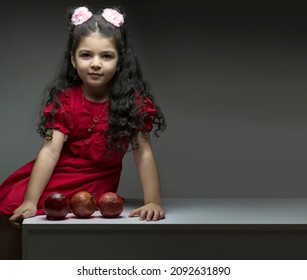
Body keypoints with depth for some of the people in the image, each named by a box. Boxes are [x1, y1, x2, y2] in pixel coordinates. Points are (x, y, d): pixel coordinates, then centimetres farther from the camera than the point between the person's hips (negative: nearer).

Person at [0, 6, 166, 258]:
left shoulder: (133, 101, -14)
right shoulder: (65, 100, -11)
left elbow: (143, 153, -15)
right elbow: (50, 150, -19)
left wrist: (153, 202, -25)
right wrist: (30, 202, -28)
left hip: (99, 179, -2)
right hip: (62, 171, 2)